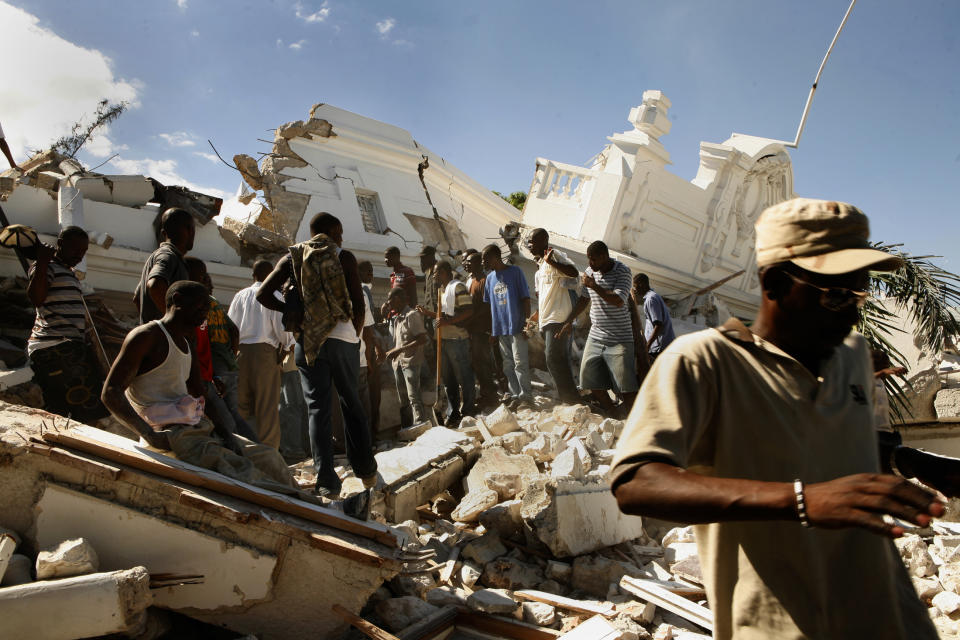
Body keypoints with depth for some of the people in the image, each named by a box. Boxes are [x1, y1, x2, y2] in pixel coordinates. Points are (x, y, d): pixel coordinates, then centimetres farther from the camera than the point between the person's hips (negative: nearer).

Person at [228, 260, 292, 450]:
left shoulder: (240, 295, 9)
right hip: (265, 350, -4)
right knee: (267, 404, -1)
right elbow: (281, 327, -8)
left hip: (241, 351, 4)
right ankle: (268, 447, 0)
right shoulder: (273, 296, -3)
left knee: (242, 403, 11)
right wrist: (286, 345, 9)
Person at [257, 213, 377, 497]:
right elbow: (359, 303, -3)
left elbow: (263, 295, 1)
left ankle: (326, 479, -1)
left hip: (308, 342, 1)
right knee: (352, 404, 13)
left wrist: (290, 310, 11)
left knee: (318, 409, 4)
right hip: (343, 338, -1)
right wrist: (355, 334, 10)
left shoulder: (292, 258, 9)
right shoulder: (343, 257, 2)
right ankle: (366, 471, 20)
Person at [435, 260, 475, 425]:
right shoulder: (445, 289, 20)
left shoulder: (458, 286, -9)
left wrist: (449, 321, -22)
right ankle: (453, 414, 20)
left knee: (464, 377, -3)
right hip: (445, 339, 10)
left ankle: (467, 413, 4)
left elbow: (469, 311, -18)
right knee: (448, 379, 12)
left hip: (457, 339, -10)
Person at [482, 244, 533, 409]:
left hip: (517, 326, -6)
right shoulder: (490, 278, 12)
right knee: (508, 364, 9)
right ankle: (515, 395, 16)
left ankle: (527, 396, 3)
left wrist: (527, 322, -10)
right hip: (500, 327, 6)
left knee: (520, 362, -6)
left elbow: (526, 298, -5)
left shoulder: (515, 271, -4)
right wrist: (491, 329, 12)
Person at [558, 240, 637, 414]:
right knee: (593, 383, 8)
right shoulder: (589, 272, 8)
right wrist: (569, 321, 22)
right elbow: (583, 299, 22)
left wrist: (594, 286, -22)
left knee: (626, 388, -10)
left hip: (619, 339, -6)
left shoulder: (622, 271, -10)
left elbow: (619, 301, -23)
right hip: (595, 337, 7)